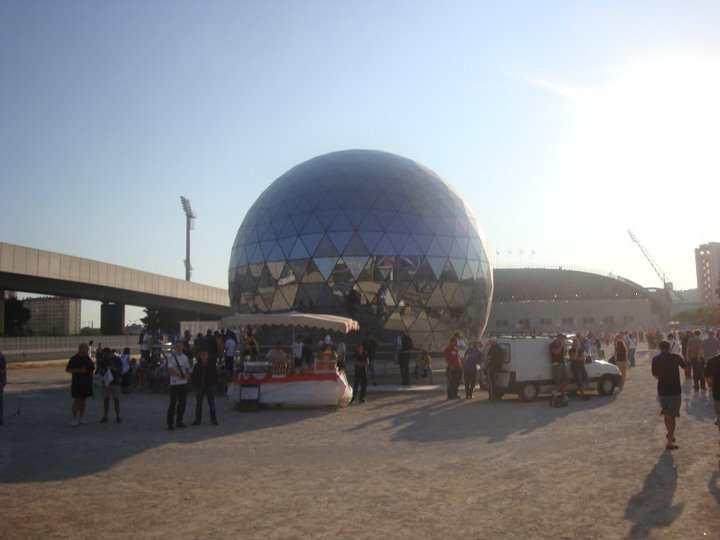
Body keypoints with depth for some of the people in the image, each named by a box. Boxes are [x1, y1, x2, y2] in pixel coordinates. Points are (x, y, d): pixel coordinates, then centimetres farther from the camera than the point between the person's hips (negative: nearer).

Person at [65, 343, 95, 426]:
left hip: (87, 383, 5)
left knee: (83, 400, 9)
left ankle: (81, 418, 14)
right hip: (77, 383, -5)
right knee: (77, 401, -7)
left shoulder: (87, 358, 9)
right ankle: (74, 419, -2)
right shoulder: (74, 359, -5)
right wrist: (79, 370, -17)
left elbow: (93, 369, 20)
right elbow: (67, 369, -7)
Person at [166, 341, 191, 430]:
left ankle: (179, 421, 20)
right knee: (173, 403, -5)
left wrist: (187, 375, -7)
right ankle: (170, 422, 2)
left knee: (183, 403, 9)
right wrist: (179, 375, -23)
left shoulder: (185, 357, 12)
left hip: (184, 383, 6)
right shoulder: (171, 357, -5)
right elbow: (170, 371, -13)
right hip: (174, 383, -5)